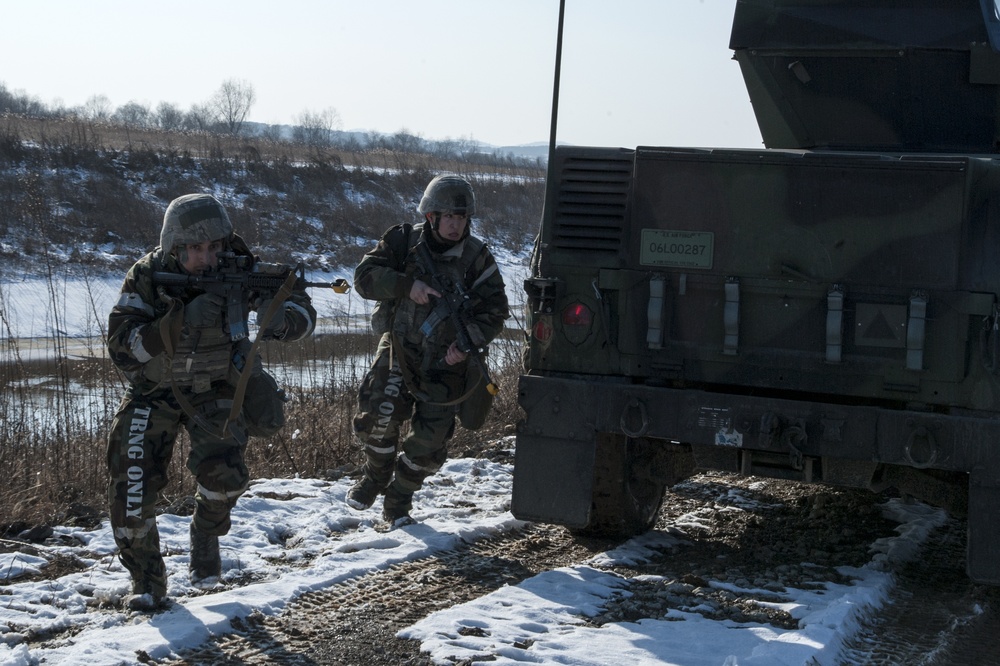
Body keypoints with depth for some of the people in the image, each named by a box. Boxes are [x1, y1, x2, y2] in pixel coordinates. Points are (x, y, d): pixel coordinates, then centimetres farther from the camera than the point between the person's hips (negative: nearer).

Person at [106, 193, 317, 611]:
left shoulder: (238, 271, -17)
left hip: (215, 387, 0)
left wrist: (278, 320, -39)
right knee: (132, 483, -13)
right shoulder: (146, 277, -19)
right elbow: (121, 347, -27)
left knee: (222, 472, -23)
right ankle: (146, 580, 9)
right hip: (154, 389, 0)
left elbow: (303, 312, -14)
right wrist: (182, 322, -39)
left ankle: (206, 533, 11)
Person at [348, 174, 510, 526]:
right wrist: (408, 285, -26)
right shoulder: (403, 241, -4)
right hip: (398, 345, 0)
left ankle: (398, 501, 18)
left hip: (444, 359, 1)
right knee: (378, 414, -19)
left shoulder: (477, 257, -5)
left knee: (431, 437, -3)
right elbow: (364, 276, -12)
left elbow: (494, 311, -4)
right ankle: (375, 476, 11)